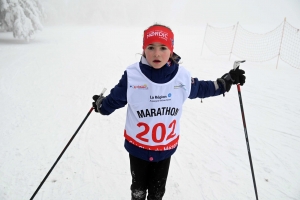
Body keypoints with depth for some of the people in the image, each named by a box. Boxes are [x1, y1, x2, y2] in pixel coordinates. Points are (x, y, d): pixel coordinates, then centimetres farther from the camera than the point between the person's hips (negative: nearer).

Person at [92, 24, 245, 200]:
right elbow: (116, 98, -1)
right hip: (137, 146, -1)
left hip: (166, 147, 2)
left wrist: (227, 81, 7)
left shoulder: (182, 76, -13)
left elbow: (200, 89, 7)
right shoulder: (132, 75, -20)